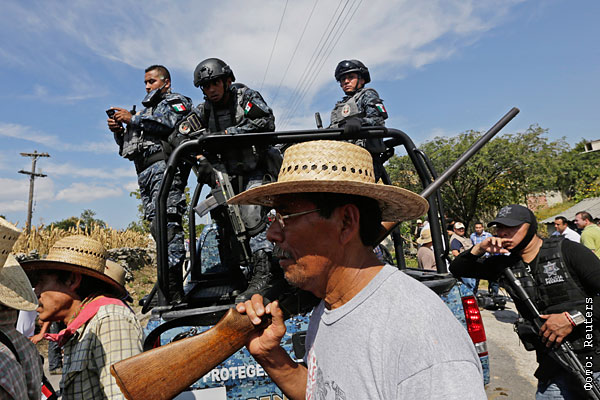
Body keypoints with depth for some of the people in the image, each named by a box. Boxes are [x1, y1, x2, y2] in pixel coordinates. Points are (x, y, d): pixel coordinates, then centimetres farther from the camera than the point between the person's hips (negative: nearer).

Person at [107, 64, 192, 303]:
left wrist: (132, 119, -4)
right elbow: (127, 147, 30)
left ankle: (174, 293, -24)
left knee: (165, 223, -20)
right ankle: (168, 286, -2)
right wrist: (118, 131, 10)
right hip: (145, 172, 8)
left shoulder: (176, 101, 14)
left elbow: (170, 123, -11)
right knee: (157, 225, -1)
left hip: (165, 166, -8)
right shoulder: (147, 110, 36)